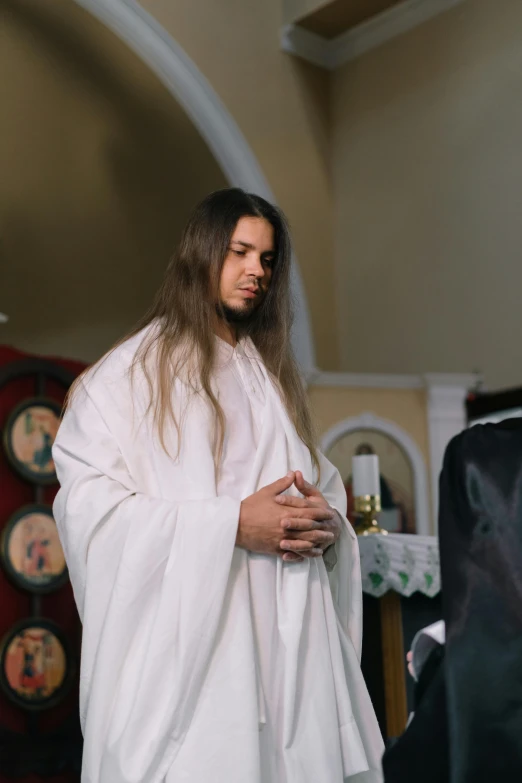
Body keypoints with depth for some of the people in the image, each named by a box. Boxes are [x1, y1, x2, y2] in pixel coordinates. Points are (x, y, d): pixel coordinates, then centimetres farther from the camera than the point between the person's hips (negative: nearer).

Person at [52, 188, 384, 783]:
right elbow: (89, 508, -13)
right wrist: (232, 524, -19)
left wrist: (326, 519, -5)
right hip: (186, 644, -5)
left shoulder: (271, 371, 19)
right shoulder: (132, 370, -2)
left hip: (289, 642, 6)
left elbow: (322, 483, 20)